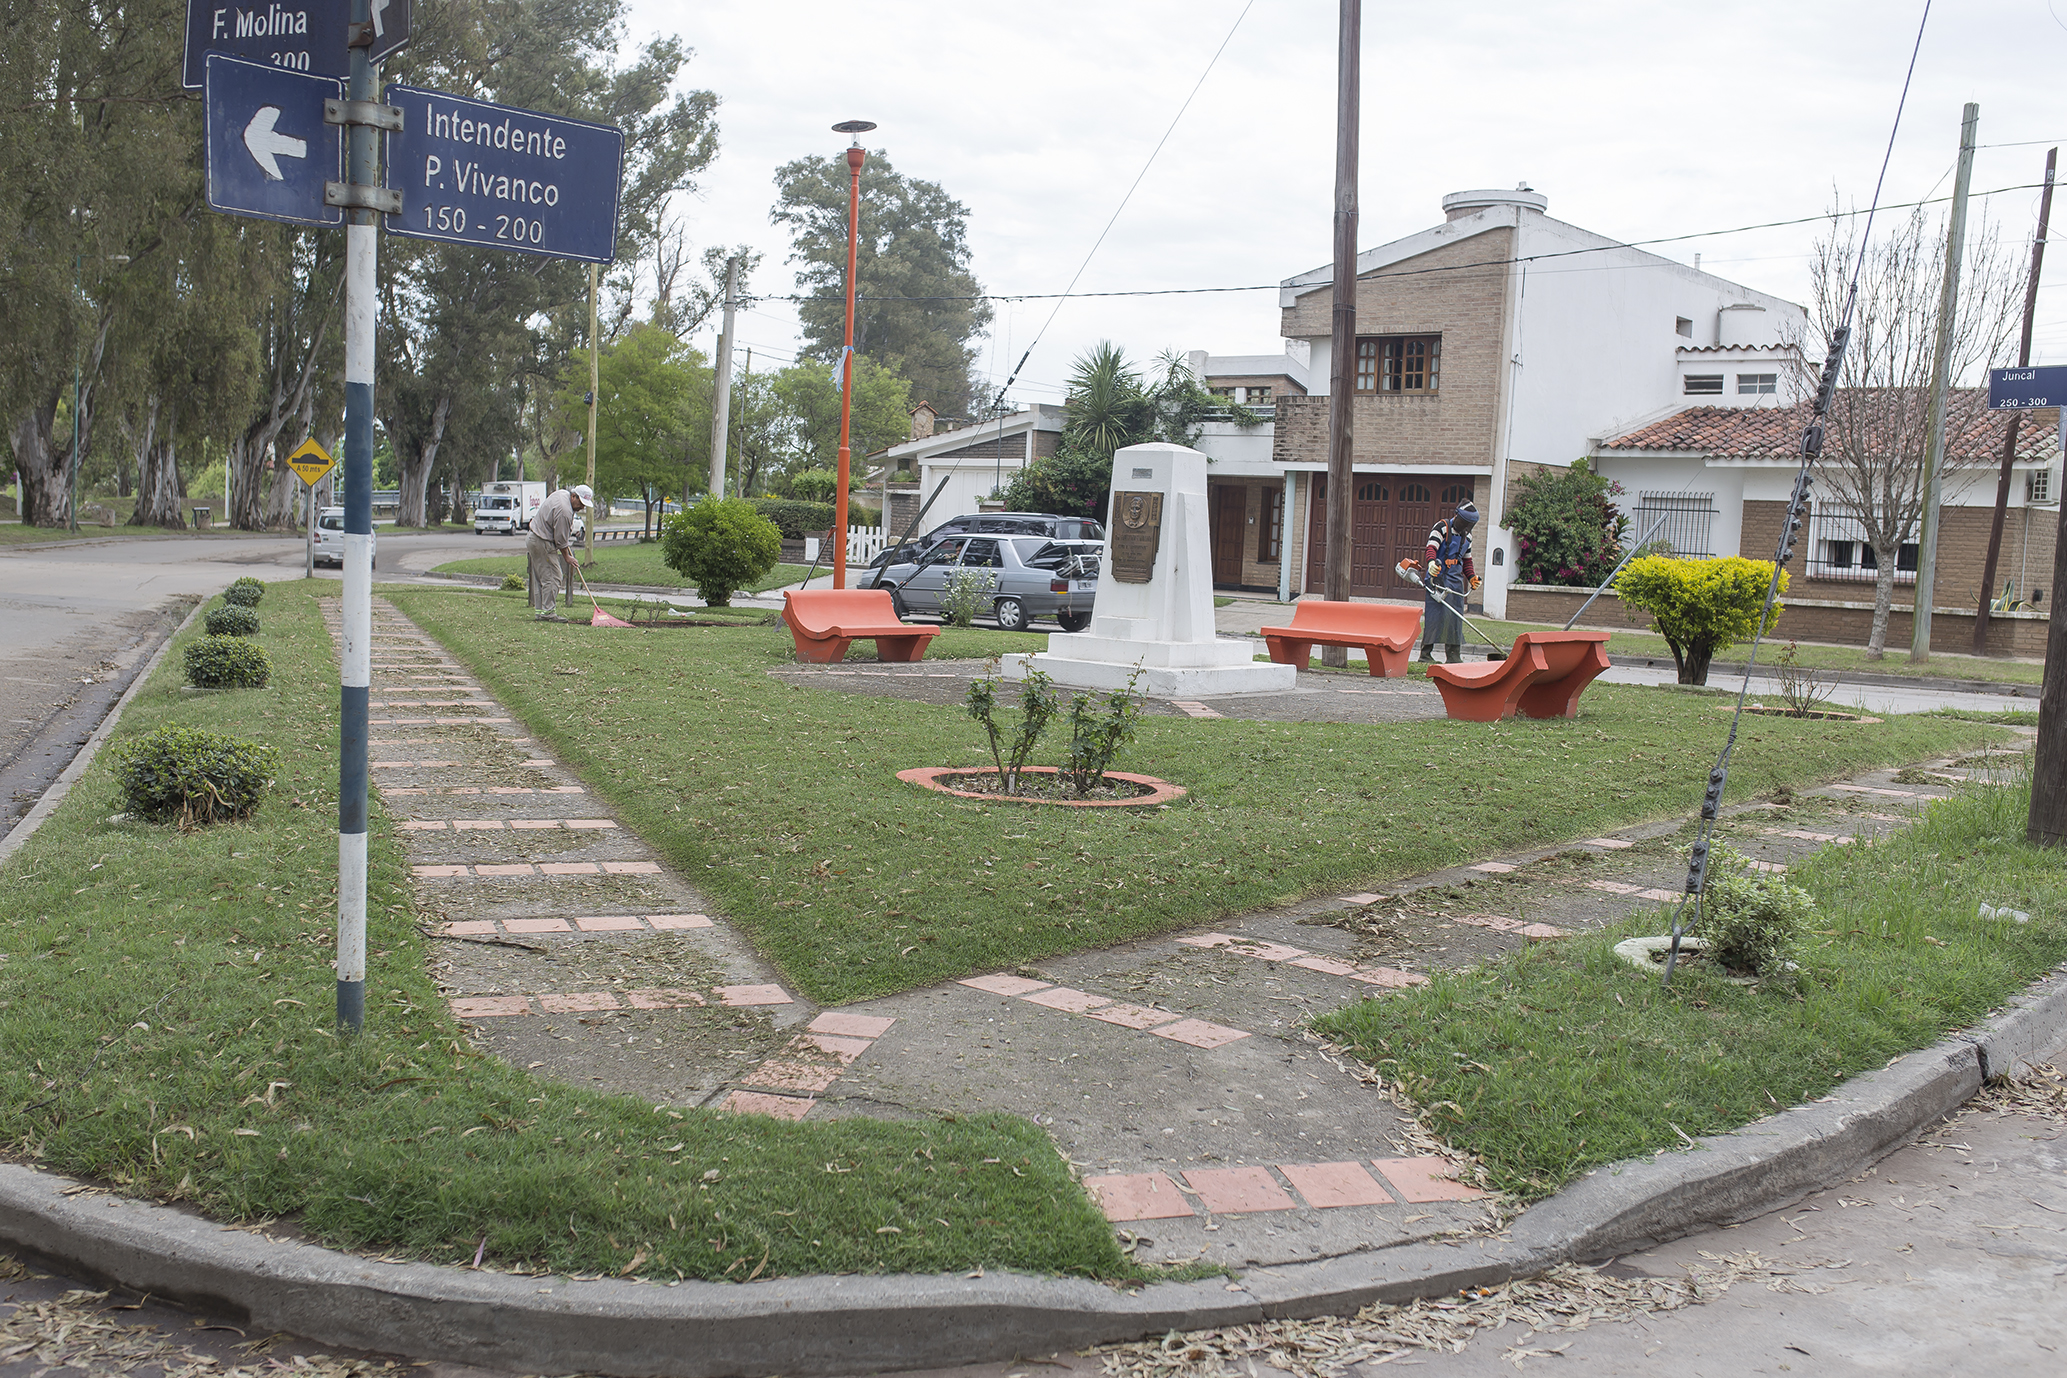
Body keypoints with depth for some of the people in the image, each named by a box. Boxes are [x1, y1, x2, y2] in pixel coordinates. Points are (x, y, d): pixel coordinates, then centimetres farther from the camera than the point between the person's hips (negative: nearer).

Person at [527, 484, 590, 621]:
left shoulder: (562, 493, 6)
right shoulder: (565, 511, -26)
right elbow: (560, 539, -18)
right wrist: (567, 557, -3)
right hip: (543, 544, -11)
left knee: (539, 577, 12)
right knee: (552, 577, -9)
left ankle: (539, 610, 15)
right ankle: (548, 612, -10)